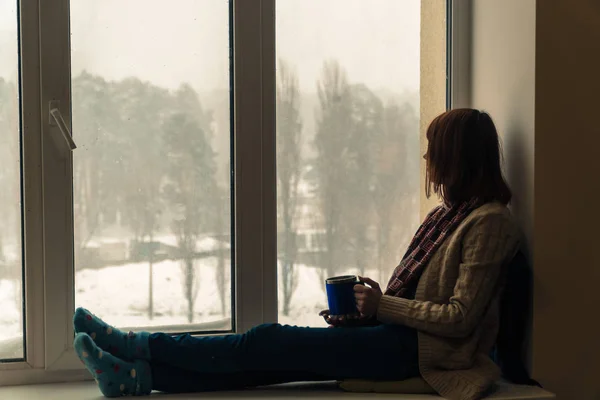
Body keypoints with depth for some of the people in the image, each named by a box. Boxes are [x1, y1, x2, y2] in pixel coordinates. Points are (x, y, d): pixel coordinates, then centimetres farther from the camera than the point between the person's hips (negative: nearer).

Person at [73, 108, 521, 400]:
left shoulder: (488, 222, -11)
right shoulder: (446, 215, 18)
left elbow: (460, 318, -18)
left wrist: (383, 305, -12)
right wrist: (361, 311, 2)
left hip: (418, 350, -8)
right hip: (395, 334, 8)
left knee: (272, 342, -14)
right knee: (272, 356, -8)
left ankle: (140, 346, -10)